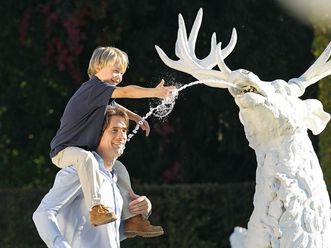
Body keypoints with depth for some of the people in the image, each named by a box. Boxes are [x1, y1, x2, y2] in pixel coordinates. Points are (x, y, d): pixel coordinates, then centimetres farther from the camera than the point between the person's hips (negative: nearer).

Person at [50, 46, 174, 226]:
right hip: (63, 152, -11)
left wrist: (137, 118, 16)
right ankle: (96, 209, -49)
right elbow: (126, 92, -29)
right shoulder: (94, 88, -18)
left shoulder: (101, 93, 13)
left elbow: (115, 108, 31)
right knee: (86, 158, -41)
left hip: (80, 150, 11)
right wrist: (155, 92, -28)